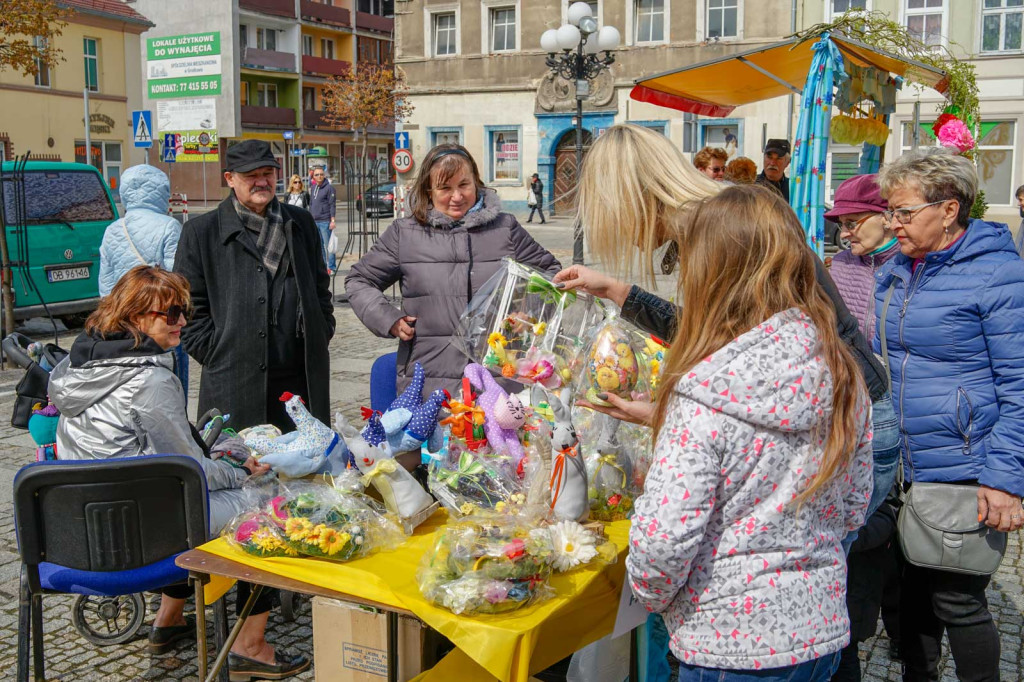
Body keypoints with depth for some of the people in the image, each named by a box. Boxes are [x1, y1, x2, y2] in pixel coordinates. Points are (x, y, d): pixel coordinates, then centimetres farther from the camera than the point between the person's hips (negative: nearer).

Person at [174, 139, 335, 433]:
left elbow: (320, 287, 21)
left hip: (299, 378, 3)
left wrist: (321, 337, 9)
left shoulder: (300, 223, 14)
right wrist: (215, 355, -5)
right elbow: (188, 305, 3)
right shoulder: (201, 231, 3)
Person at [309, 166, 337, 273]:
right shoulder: (313, 188, 14)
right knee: (319, 246, 11)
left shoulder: (329, 188, -6)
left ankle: (331, 268, 1)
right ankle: (322, 266, 18)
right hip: (314, 221, 7)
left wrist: (332, 220, -14)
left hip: (325, 221, -7)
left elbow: (332, 205, -9)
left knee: (328, 245, -4)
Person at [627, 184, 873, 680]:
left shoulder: (704, 398, -25)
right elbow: (854, 507, 7)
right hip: (824, 632, 6)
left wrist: (650, 593, -4)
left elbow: (662, 541, -24)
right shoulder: (842, 376, -4)